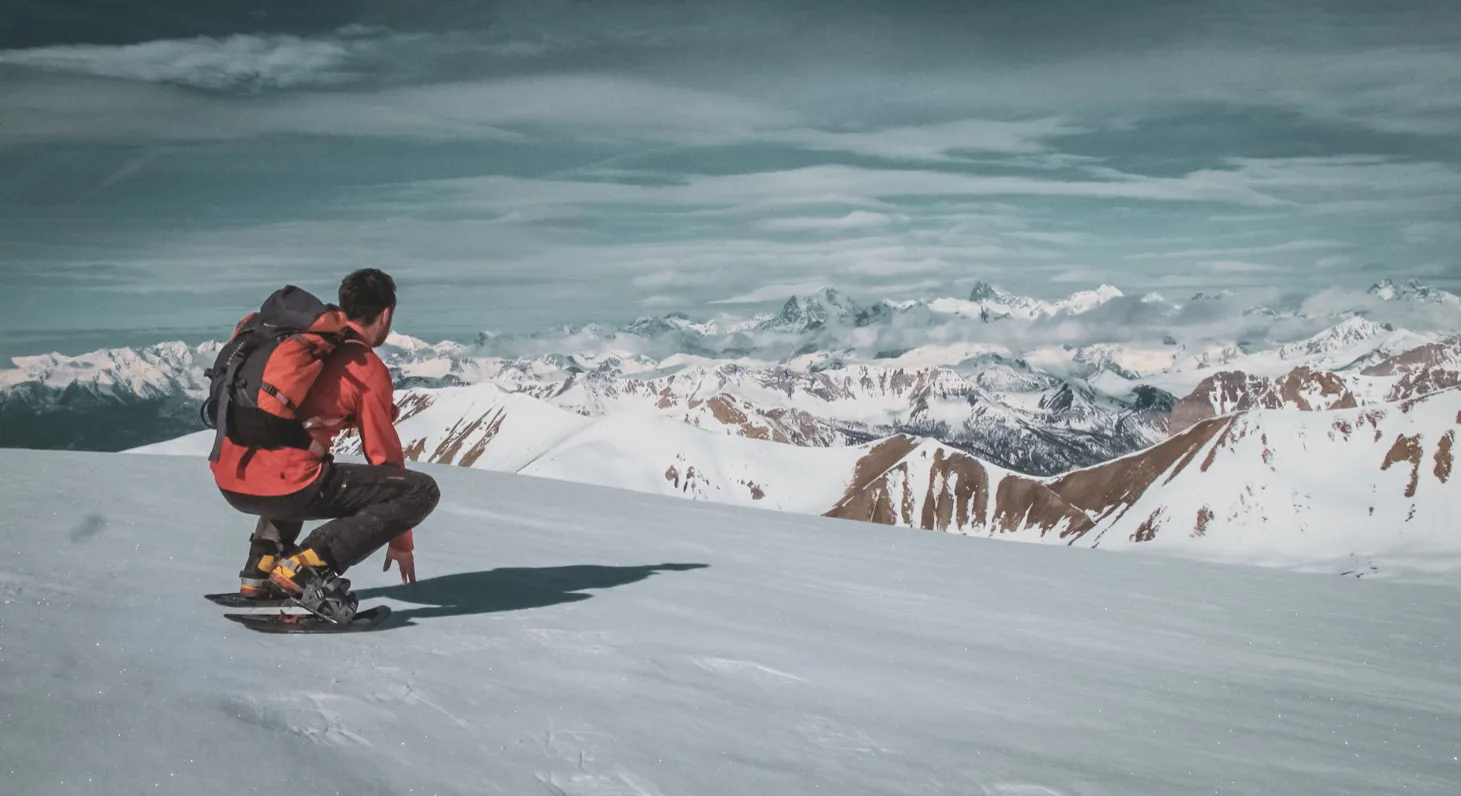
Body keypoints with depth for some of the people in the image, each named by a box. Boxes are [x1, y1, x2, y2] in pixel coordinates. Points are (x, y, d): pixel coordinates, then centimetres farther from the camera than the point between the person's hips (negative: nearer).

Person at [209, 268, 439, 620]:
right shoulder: (368, 369, 0)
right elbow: (384, 455, 6)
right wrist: (400, 541, 16)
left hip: (228, 479, 8)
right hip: (282, 486, -8)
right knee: (422, 490, -4)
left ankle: (262, 566, 24)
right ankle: (308, 565, -13)